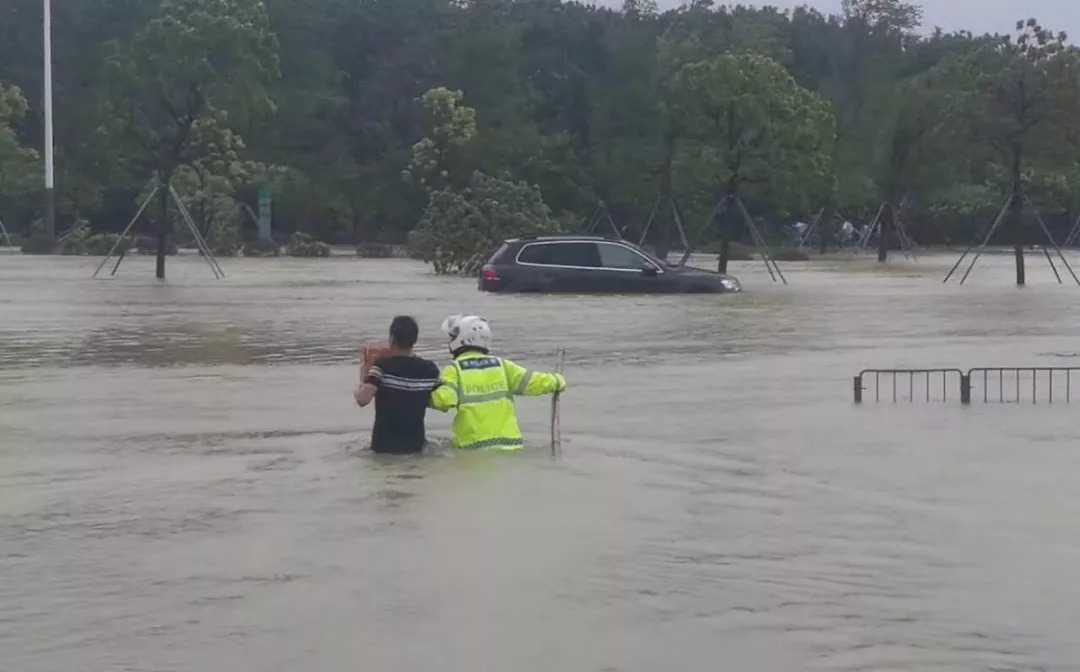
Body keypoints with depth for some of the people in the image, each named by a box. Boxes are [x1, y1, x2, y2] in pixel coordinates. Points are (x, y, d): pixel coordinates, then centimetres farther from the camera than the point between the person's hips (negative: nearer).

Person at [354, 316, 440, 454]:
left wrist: (359, 389, -4)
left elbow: (363, 399, -27)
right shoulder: (430, 369, -3)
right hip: (415, 444, 3)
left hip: (384, 445, -3)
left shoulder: (382, 366, -16)